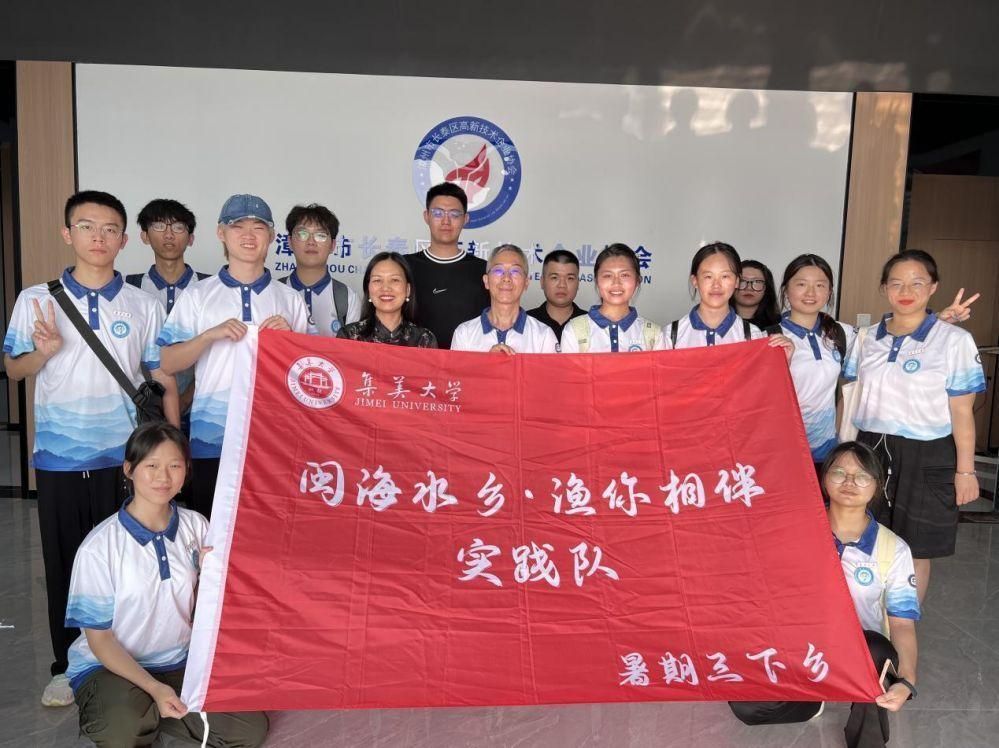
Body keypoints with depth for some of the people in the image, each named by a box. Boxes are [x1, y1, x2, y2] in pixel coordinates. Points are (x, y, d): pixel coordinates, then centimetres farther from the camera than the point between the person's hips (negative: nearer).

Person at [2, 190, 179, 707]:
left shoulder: (144, 306, 2)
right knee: (64, 563, 11)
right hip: (59, 458, 1)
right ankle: (67, 666, 27)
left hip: (125, 458, 0)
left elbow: (165, 381, 4)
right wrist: (43, 351, -14)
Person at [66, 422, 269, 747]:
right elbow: (99, 639, -10)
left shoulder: (196, 526, -6)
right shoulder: (98, 547, -18)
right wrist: (155, 688, -22)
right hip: (110, 666, -5)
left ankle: (145, 715, 10)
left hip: (180, 661, 5)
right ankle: (124, 713, 0)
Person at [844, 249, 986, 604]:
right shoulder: (866, 338, 5)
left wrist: (965, 470, -5)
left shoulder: (955, 340, -6)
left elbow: (961, 411, -6)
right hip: (869, 451, 4)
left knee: (913, 551, 8)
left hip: (926, 458, -3)